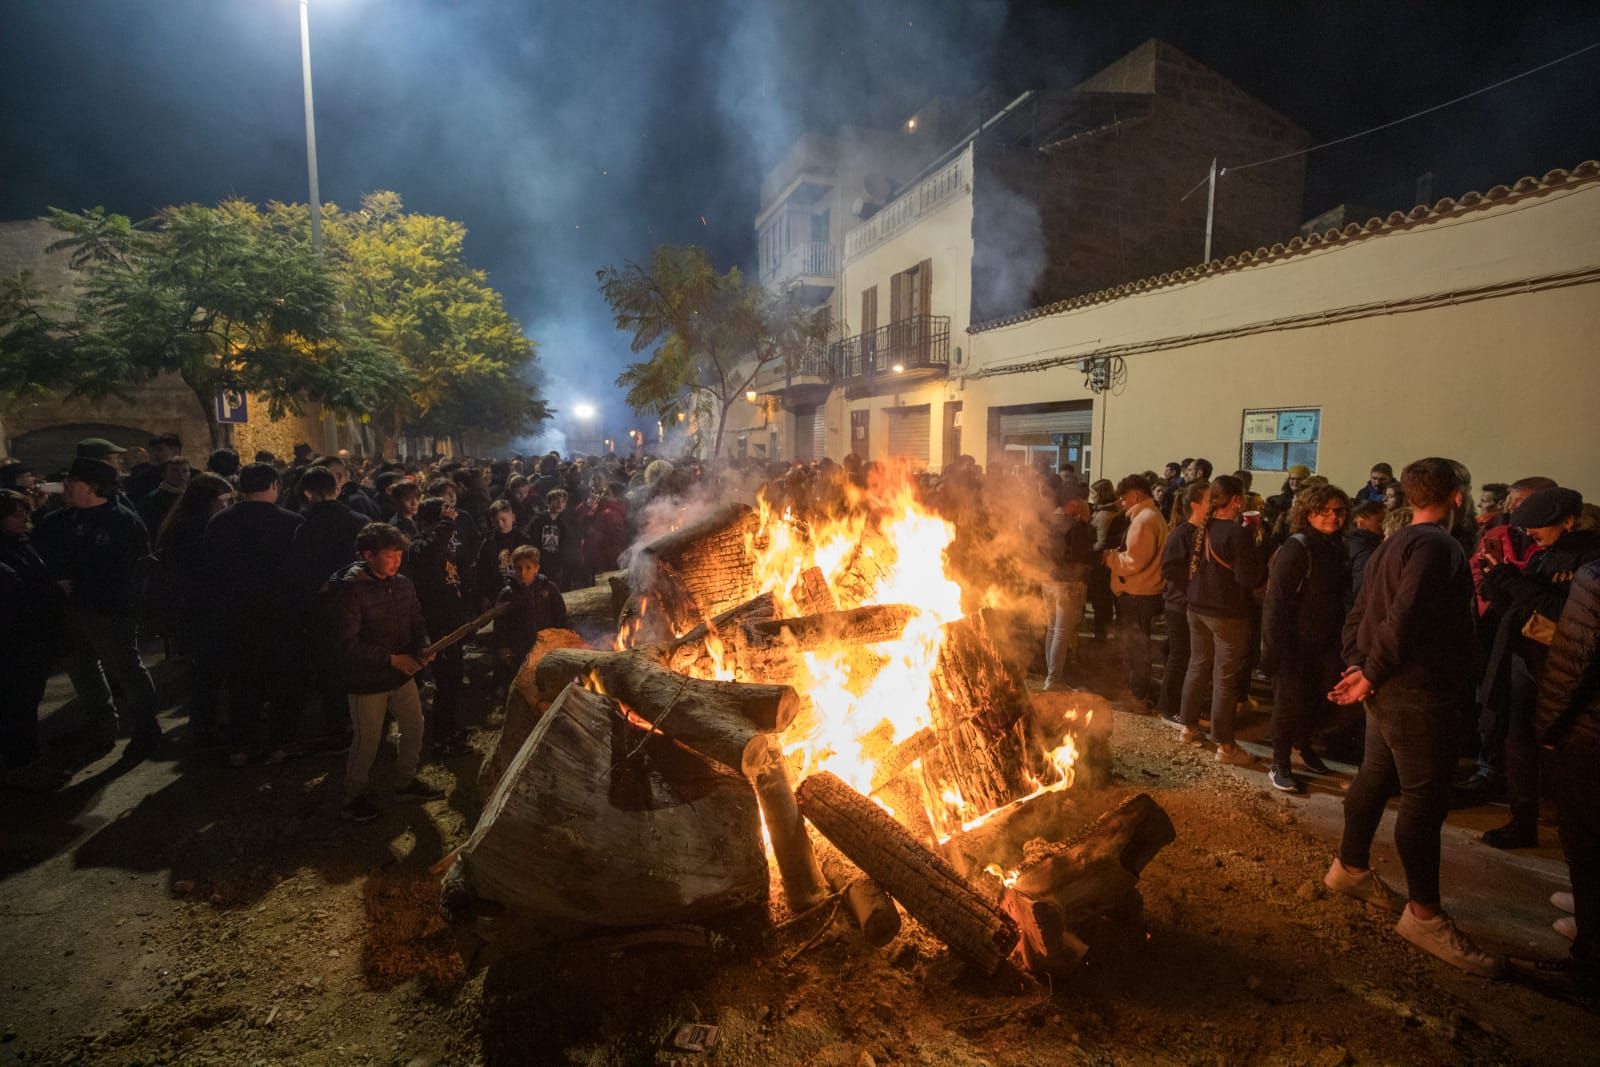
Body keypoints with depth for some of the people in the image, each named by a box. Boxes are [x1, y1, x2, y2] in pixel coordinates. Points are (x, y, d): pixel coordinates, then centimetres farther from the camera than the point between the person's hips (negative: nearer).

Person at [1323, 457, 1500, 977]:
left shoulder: (1392, 545, 14)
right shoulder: (1438, 546, -16)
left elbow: (1358, 615, 14)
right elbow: (1404, 618, -25)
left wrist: (1358, 668, 7)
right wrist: (1370, 674, -17)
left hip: (1391, 690, 10)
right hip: (1419, 693, -10)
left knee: (1376, 778, 18)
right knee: (1425, 798, -3)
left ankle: (1351, 867, 31)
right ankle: (1424, 915, 4)